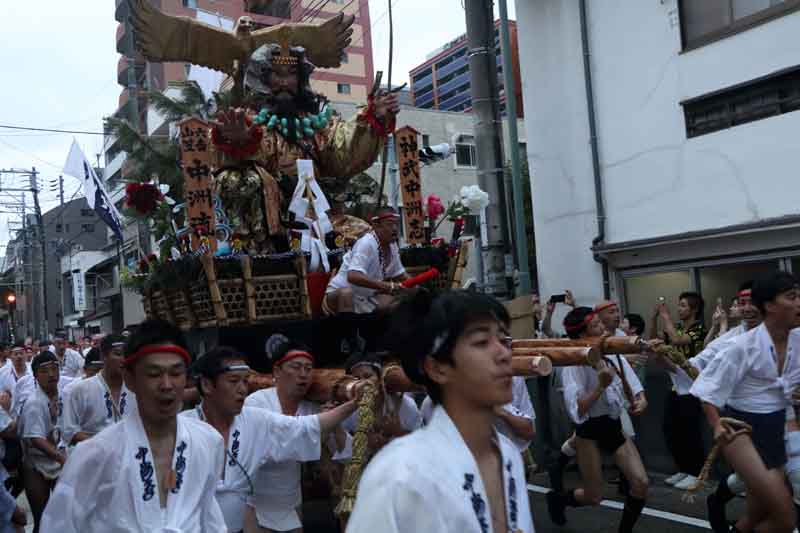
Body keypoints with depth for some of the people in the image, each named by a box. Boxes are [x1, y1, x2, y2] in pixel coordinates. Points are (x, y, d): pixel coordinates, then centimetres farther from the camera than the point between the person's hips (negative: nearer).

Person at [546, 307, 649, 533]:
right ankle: (556, 498, 36)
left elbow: (633, 388, 5)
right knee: (593, 497, 4)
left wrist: (641, 400, -17)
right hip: (590, 431, -5)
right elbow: (577, 411, -26)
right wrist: (601, 385, -34)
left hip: (615, 426, 6)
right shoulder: (574, 364, -19)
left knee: (641, 483, -6)